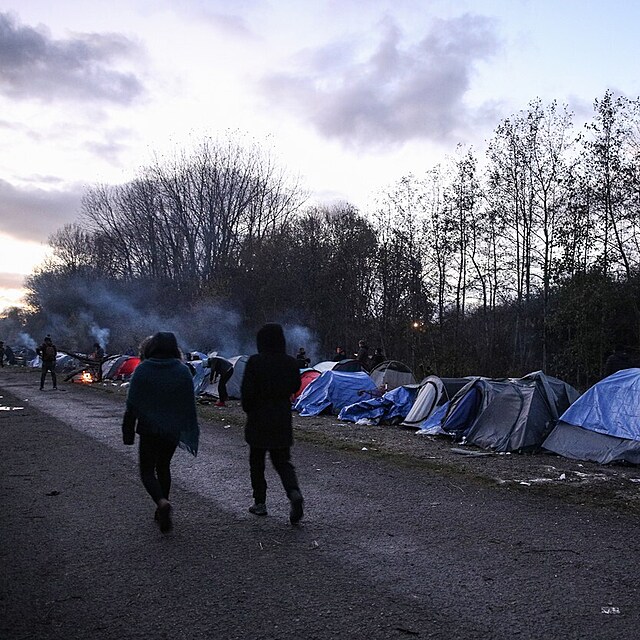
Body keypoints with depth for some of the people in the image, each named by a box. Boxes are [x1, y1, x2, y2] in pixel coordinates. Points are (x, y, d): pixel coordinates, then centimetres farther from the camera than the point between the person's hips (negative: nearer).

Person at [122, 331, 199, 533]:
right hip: (173, 430, 3)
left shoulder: (142, 370, -9)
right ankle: (162, 512, 26)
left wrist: (128, 432, 0)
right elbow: (189, 404, 0)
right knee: (163, 466, 21)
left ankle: (162, 503, -20)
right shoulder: (183, 371, -3)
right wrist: (189, 433, 8)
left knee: (147, 471, 7)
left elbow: (132, 403, -7)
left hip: (149, 430, -3)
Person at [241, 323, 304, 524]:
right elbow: (295, 388, 8)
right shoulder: (291, 363, -2)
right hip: (283, 420, 3)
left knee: (256, 462, 14)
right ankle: (294, 493, -13)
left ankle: (259, 502, 19)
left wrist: (249, 410, 5)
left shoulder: (255, 362, -13)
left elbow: (247, 392, -12)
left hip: (259, 419, -3)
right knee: (283, 461, 11)